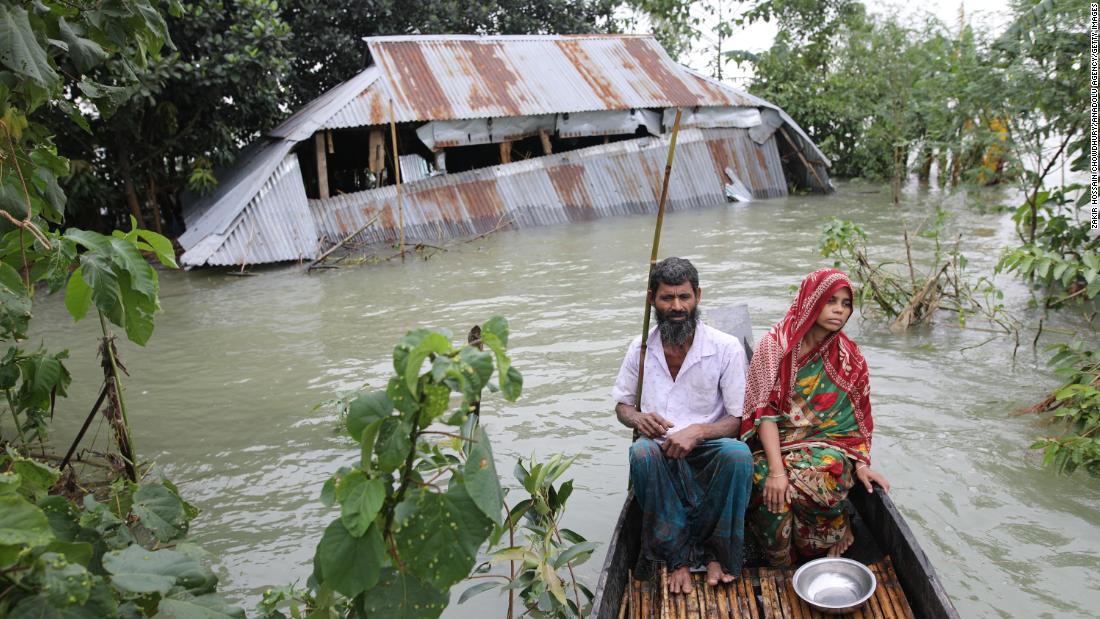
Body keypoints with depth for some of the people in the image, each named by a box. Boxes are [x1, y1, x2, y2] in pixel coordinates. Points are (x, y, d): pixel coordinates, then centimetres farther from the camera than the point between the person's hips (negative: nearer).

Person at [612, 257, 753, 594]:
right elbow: (621, 405, 14)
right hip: (661, 455, 2)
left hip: (707, 453, -1)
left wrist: (698, 431, -25)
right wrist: (637, 418, -11)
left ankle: (715, 553, -13)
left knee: (738, 453, -35)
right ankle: (677, 558, -20)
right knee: (642, 452, -34)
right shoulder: (640, 348, 4)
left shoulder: (726, 347, -4)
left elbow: (738, 419, -5)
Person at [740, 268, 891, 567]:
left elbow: (858, 416, 12)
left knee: (816, 482, -33)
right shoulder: (775, 345, -4)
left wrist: (861, 464, -3)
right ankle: (782, 571, -8)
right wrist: (776, 469, -20)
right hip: (775, 443, -1)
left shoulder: (849, 357, 7)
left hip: (828, 446, 1)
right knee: (764, 482, -33)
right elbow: (765, 411, -10)